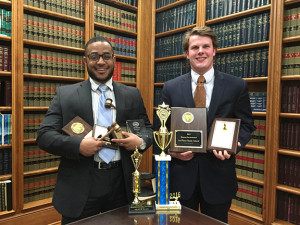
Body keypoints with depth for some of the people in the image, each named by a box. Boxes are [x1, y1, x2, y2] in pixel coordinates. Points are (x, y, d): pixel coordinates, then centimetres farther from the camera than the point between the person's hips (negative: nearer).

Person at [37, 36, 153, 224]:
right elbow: (44, 135, -4)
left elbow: (147, 129, 10)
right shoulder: (65, 94, 0)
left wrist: (141, 141, -13)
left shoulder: (132, 95, 6)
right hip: (79, 187, -1)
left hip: (122, 185, 2)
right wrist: (78, 145, -21)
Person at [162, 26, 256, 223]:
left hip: (219, 176, 0)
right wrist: (171, 150, -12)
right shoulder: (171, 88, 1)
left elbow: (246, 124, 3)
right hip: (181, 175, 1)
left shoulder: (237, 86, -1)